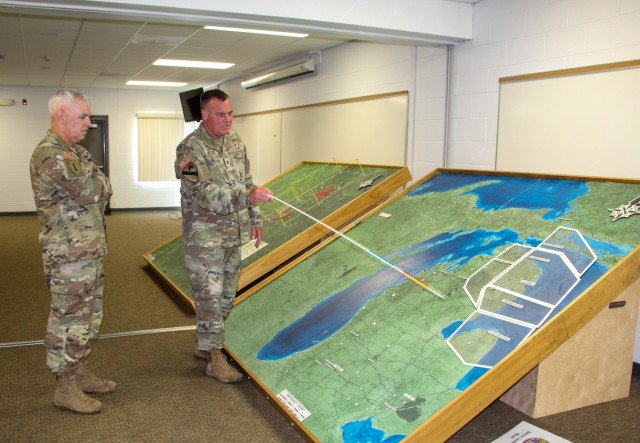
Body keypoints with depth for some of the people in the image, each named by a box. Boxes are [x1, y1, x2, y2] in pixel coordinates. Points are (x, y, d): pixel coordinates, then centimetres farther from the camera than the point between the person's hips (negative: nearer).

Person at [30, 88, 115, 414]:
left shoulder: (74, 151, 15)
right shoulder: (50, 155, -18)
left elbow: (101, 191, 15)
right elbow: (93, 191, -22)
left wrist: (95, 186, -6)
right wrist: (98, 179, -2)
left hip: (89, 252, 10)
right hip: (68, 256, -10)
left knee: (88, 317, 18)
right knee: (69, 320, 0)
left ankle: (79, 374, 31)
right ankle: (65, 389, 13)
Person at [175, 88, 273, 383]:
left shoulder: (236, 144, 8)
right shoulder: (190, 149, -16)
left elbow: (246, 183, 17)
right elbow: (205, 193, -28)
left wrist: (255, 219, 16)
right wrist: (247, 195, -38)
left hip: (233, 236, 8)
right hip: (204, 239, -7)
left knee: (227, 295, 16)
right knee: (210, 297, -1)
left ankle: (206, 344, 34)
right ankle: (215, 358, 12)